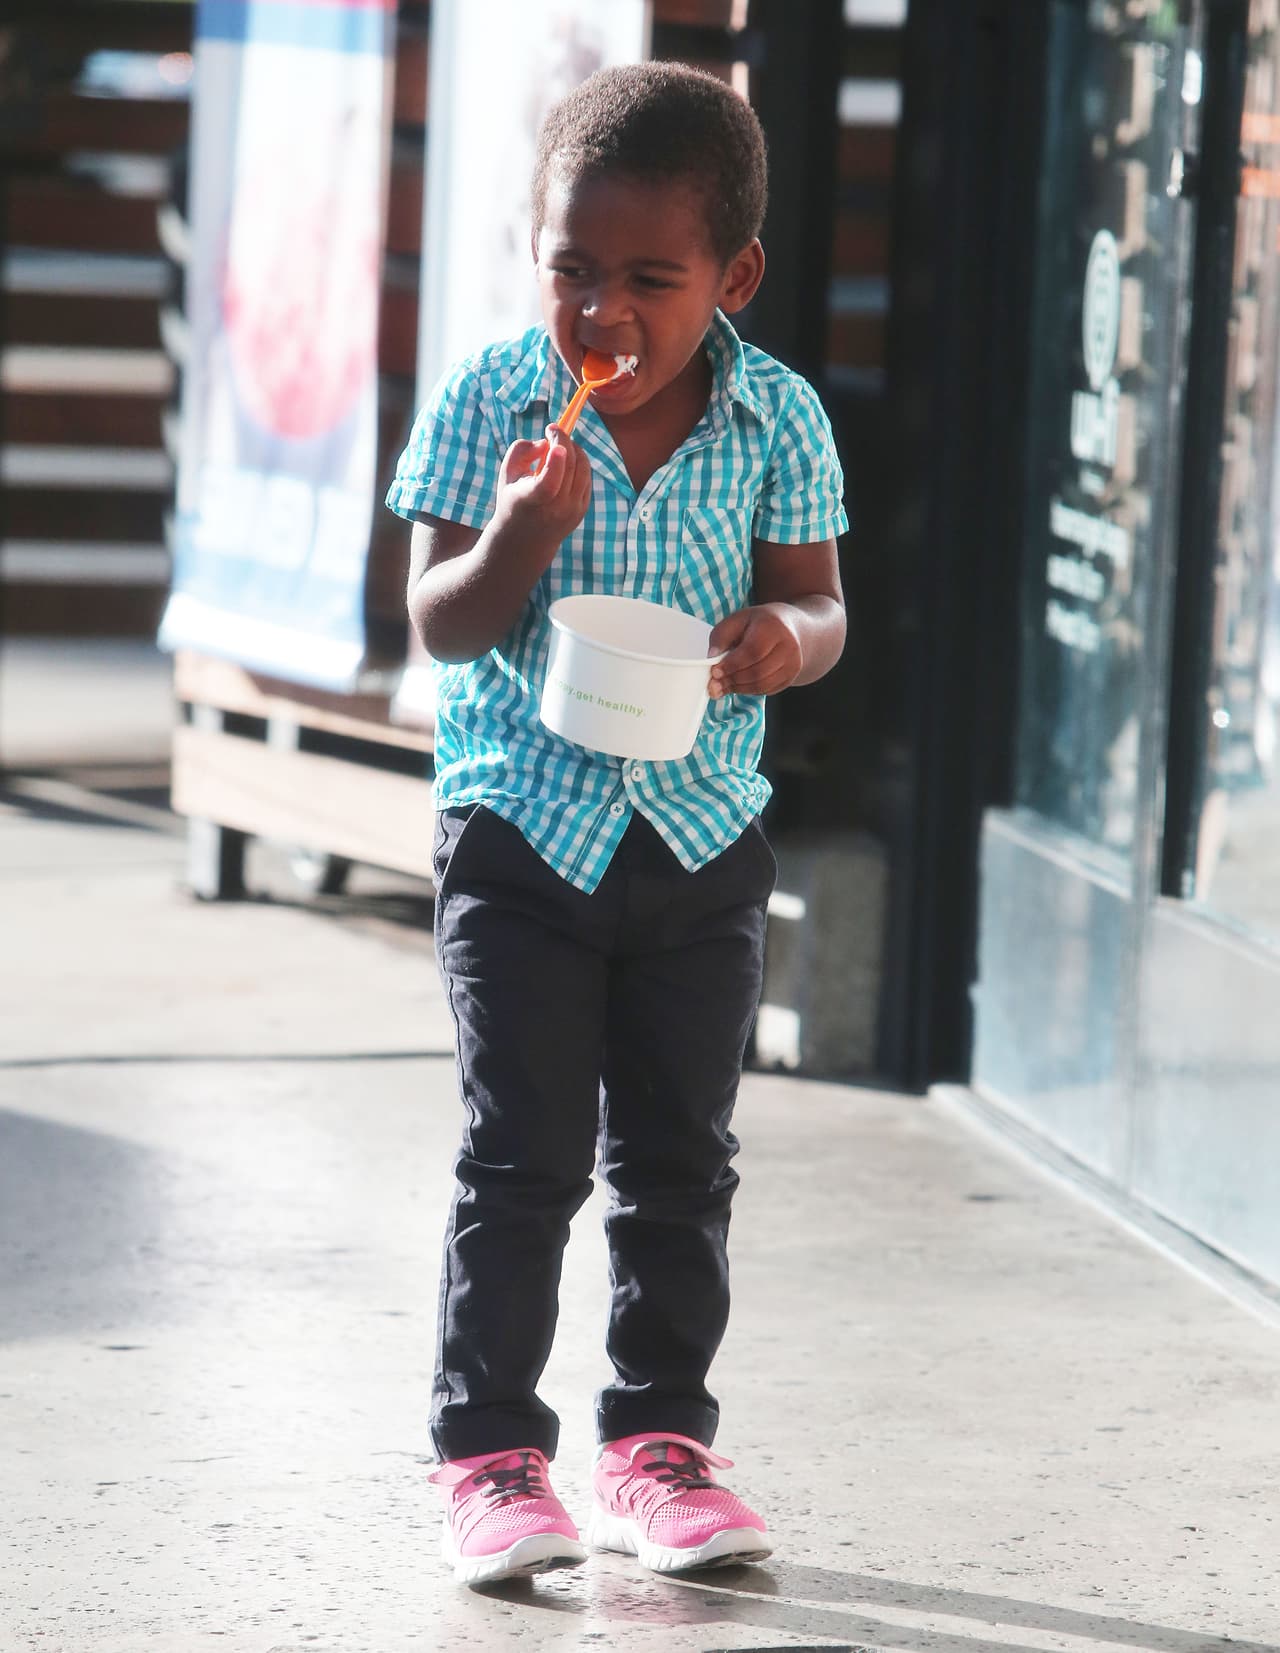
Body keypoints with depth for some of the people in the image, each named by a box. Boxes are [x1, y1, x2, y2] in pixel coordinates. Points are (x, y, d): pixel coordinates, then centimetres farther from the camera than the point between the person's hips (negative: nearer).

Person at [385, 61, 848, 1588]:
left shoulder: (777, 420, -4)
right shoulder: (486, 405, -9)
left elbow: (819, 601, 0)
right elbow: (440, 625, -10)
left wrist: (787, 639, -23)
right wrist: (520, 538, -30)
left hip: (702, 834, 2)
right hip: (523, 829, -2)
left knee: (681, 1159, 9)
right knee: (523, 1160, -2)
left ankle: (659, 1438, 21)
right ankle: (491, 1450, 7)